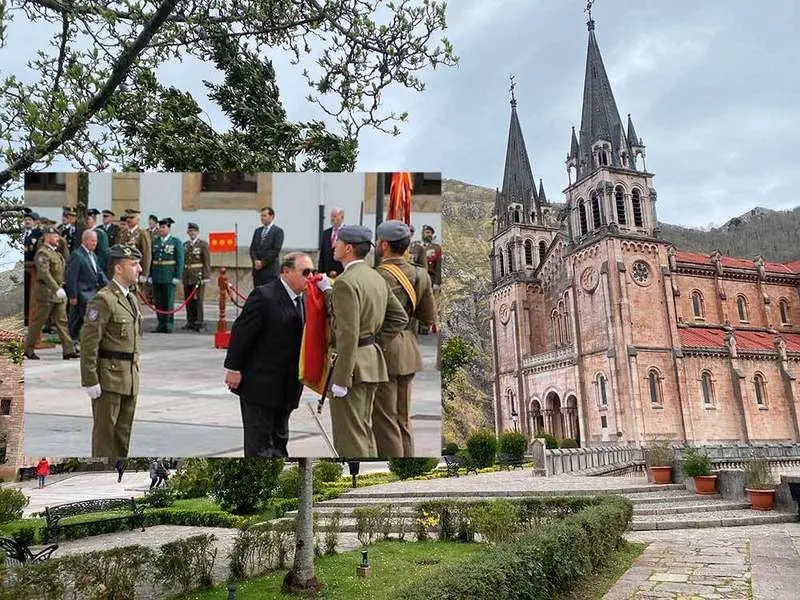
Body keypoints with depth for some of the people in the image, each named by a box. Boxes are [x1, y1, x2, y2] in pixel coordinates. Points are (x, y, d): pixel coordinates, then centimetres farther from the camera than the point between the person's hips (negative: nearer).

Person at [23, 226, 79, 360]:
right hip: (46, 292, -8)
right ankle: (28, 349, 17)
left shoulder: (55, 252, 16)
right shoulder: (42, 253, -13)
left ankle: (68, 350, 1)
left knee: (62, 321, 3)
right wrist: (57, 289, -30)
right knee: (38, 321, 2)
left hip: (58, 292, 8)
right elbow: (44, 273, -24)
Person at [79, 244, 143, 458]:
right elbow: (88, 342, -17)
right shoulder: (103, 299, -14)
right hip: (109, 378, -8)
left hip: (130, 380, 8)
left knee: (123, 433, 14)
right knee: (105, 431, 2)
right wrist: (90, 380, -18)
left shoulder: (132, 298, 14)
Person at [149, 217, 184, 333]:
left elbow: (180, 261, -3)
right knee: (158, 302, 6)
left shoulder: (176, 242, 0)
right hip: (156, 277, 4)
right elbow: (151, 259, 11)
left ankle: (169, 325, 7)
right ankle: (161, 324, 14)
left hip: (169, 277, -4)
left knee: (169, 302, -1)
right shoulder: (155, 242, 11)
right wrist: (150, 275, 6)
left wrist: (177, 277, -9)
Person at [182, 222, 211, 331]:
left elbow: (207, 262, -5)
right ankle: (190, 322, 15)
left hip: (198, 276, -5)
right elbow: (183, 260, 18)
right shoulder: (185, 244, 15)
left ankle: (199, 323, -2)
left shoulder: (203, 244, -1)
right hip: (187, 276, 5)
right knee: (188, 300, 6)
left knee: (198, 299, -6)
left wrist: (206, 277, -11)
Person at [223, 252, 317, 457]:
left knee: (279, 439, 19)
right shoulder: (264, 296, -16)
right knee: (259, 441, 2)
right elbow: (241, 332, -15)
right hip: (259, 384, -7)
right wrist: (234, 369, -14)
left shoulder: (303, 300, 8)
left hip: (286, 385, 8)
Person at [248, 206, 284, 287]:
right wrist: (255, 260, -5)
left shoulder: (278, 231, -3)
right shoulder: (257, 231, 16)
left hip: (270, 269, -5)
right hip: (257, 269, 6)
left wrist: (263, 263, -11)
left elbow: (276, 250, -11)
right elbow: (252, 248, 13)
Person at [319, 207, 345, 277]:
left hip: (341, 274, -4)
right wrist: (321, 272, 6)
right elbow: (322, 255, 14)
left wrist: (337, 272, -11)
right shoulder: (326, 233, 12)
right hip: (327, 273, 4)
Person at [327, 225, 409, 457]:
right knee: (364, 430, 20)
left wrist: (340, 379, -20)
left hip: (352, 363, -9)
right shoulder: (377, 278, 10)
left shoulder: (345, 283, -18)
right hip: (373, 361, 9)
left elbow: (348, 335, -23)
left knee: (348, 437, 0)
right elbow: (400, 317, 15)